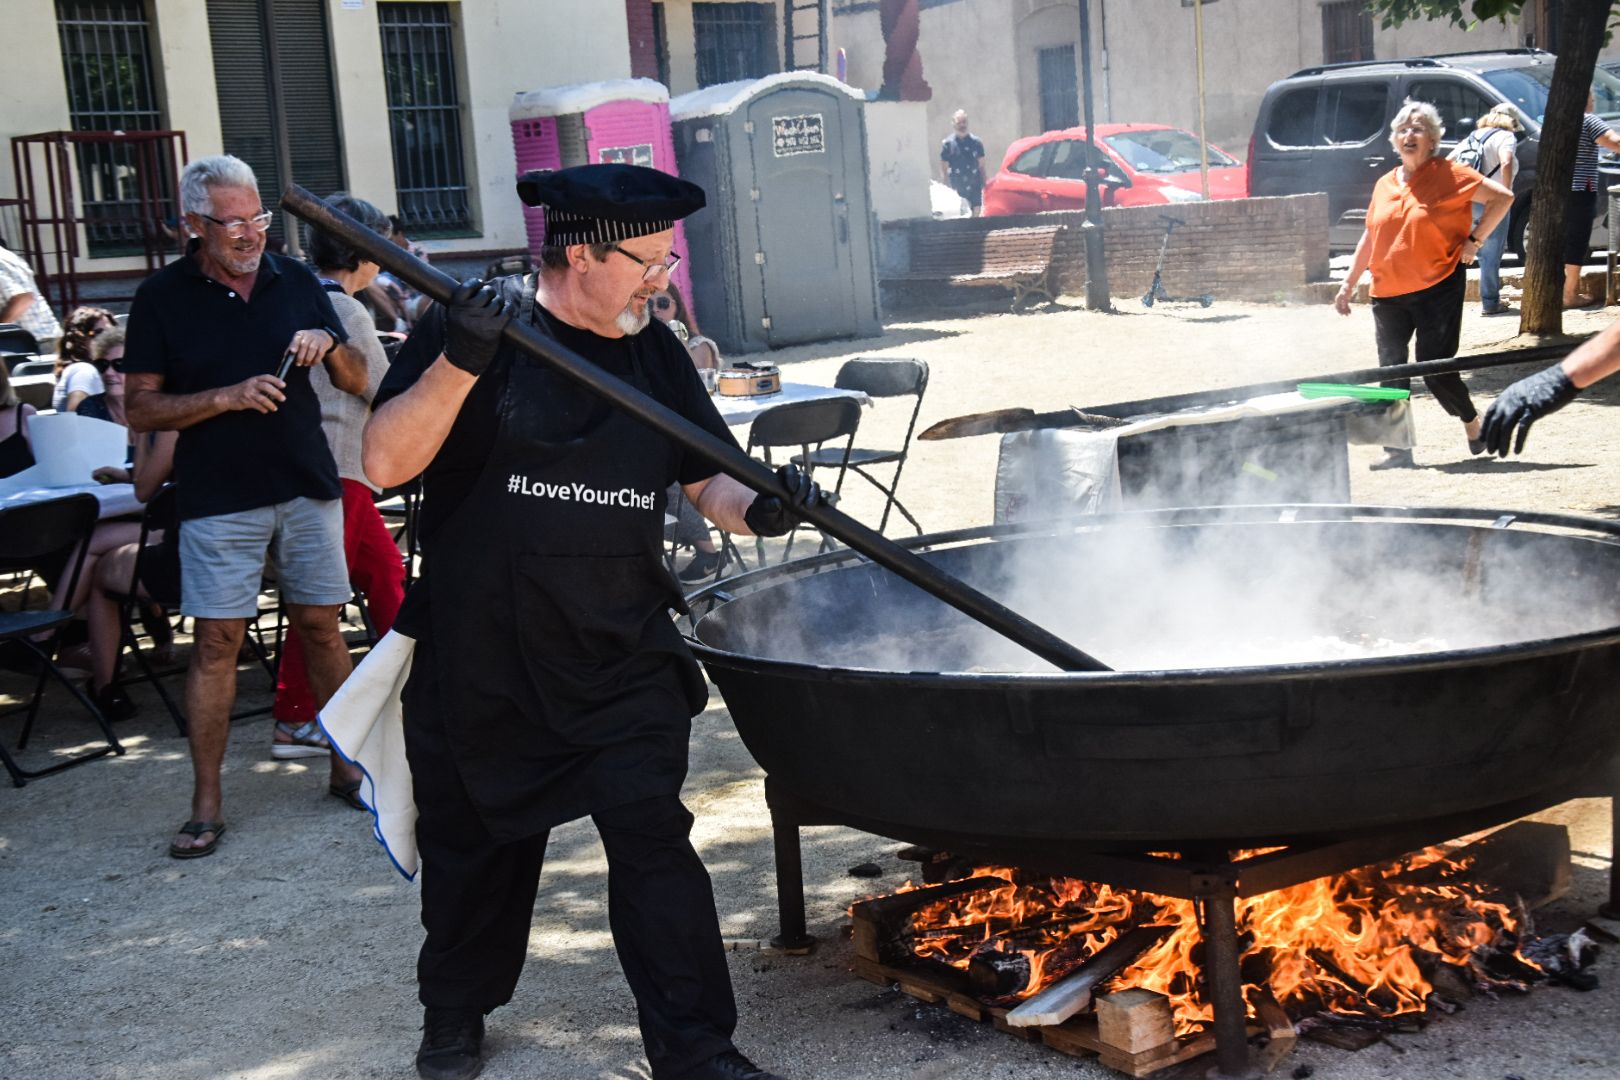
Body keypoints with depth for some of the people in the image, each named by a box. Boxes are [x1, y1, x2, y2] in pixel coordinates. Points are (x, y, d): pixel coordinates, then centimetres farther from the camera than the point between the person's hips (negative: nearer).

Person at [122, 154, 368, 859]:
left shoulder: (296, 281, 6)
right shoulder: (162, 297, -2)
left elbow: (358, 383, 10)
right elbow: (140, 408, -4)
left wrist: (329, 346, -12)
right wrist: (227, 397, -17)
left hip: (309, 488, 3)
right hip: (219, 500, -2)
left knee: (320, 626, 8)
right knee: (216, 641, -3)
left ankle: (346, 767, 22)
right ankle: (206, 805, 5)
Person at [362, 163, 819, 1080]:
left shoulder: (654, 351, 4)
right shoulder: (466, 327, -9)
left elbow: (708, 479, 5)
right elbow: (386, 463, -18)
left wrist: (757, 508, -18)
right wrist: (462, 360, -32)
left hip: (620, 660, 2)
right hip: (479, 654, -1)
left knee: (652, 835, -6)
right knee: (473, 843, 15)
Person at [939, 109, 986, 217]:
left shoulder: (975, 142, 4)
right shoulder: (947, 144, -1)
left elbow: (981, 166, 8)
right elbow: (943, 169, 0)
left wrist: (984, 185, 4)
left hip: (975, 187, 2)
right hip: (957, 189, -2)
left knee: (976, 214, -1)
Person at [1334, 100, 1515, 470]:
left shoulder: (1449, 175, -3)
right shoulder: (1384, 185, 13)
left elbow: (1502, 197, -4)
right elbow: (1369, 238, 20)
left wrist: (1474, 240, -8)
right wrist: (1349, 283, 18)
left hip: (1438, 288, -5)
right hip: (1388, 293, 5)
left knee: (1436, 368, -5)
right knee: (1391, 371, 0)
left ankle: (1473, 422, 22)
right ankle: (1397, 449, 5)